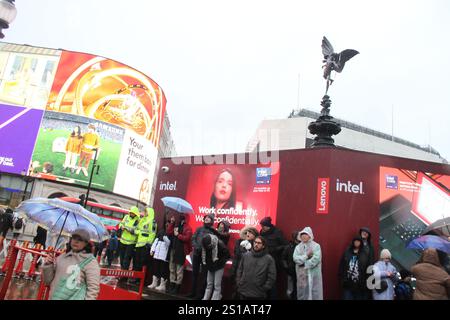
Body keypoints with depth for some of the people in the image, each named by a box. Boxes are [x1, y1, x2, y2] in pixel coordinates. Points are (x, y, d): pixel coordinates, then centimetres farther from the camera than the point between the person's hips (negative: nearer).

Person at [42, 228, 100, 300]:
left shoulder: (90, 262, -8)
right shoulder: (62, 257, 8)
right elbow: (48, 281, 13)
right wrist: (48, 265, -1)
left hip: (74, 298, -5)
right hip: (54, 297, 5)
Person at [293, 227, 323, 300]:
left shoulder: (316, 246, -1)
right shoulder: (298, 247, 9)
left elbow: (316, 259, -14)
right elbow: (295, 258, -5)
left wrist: (304, 264, -11)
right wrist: (306, 255, -14)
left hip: (313, 274, -3)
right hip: (302, 275, 3)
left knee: (314, 294, 0)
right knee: (302, 294, 8)